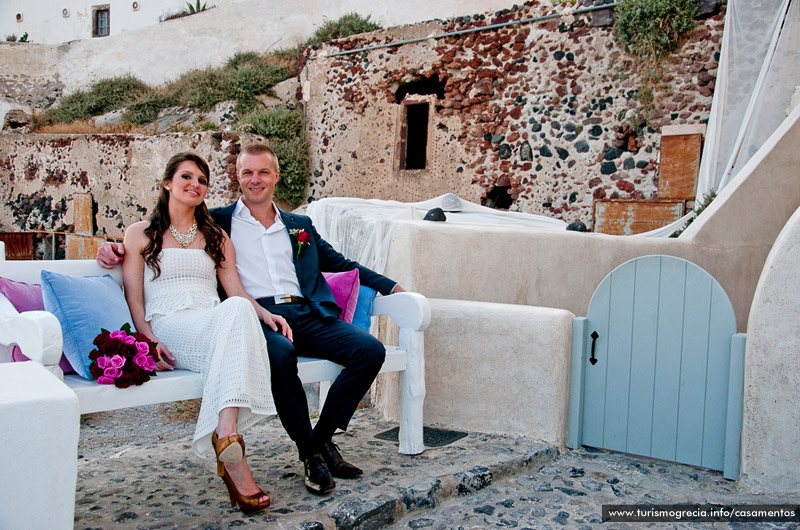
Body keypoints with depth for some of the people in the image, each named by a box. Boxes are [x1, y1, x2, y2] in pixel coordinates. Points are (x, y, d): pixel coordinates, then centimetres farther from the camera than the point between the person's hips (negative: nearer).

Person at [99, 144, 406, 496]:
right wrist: (115, 250, 0)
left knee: (370, 350, -21)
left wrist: (389, 286, 25)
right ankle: (310, 453, -17)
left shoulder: (300, 226, 28)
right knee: (280, 355, -39)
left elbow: (341, 264, 32)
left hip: (307, 315, 4)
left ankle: (322, 439, -5)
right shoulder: (218, 222, 18)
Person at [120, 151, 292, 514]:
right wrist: (150, 341, -12)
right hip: (169, 327, -3)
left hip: (214, 326, 3)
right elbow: (134, 299, 7)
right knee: (236, 312, -37)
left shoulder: (216, 238, 27)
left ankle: (225, 433, -48)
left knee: (239, 309, -37)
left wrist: (265, 314, -6)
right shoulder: (140, 234, 17)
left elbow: (236, 291, 17)